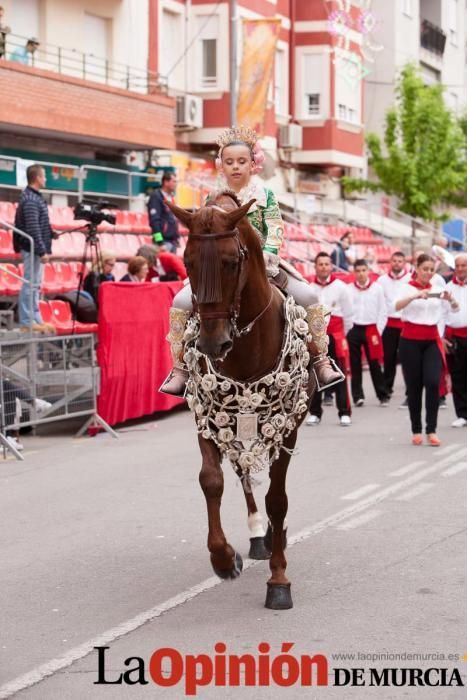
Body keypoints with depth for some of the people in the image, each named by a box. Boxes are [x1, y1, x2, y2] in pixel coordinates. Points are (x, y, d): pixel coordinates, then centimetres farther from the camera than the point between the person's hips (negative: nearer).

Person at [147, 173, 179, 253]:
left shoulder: (171, 197, 17)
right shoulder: (156, 197, -9)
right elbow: (154, 219, -16)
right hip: (164, 240, -9)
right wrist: (159, 240, -22)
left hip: (173, 240, 9)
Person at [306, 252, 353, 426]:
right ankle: (315, 413, 13)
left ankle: (344, 413, 1)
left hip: (336, 336, -2)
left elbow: (348, 313, 4)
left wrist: (344, 334, 8)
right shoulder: (309, 288, 1)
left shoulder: (340, 286, -2)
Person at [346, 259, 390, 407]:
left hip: (371, 330, -1)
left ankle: (383, 395, 8)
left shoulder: (377, 288, 2)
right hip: (353, 330, 1)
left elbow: (383, 313, 3)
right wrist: (348, 332, -4)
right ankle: (358, 396, 10)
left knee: (375, 364, -1)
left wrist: (377, 333, -2)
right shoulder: (348, 289, 3)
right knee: (355, 365, 4)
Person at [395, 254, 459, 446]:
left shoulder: (437, 288, 8)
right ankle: (416, 430, 12)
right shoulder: (408, 288, -2)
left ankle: (431, 430, -8)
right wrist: (416, 295, -38)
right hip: (410, 341, -2)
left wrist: (450, 299, -24)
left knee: (433, 383, -13)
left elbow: (455, 308, -1)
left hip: (432, 341, 2)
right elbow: (397, 306, -22)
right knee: (414, 386, 2)